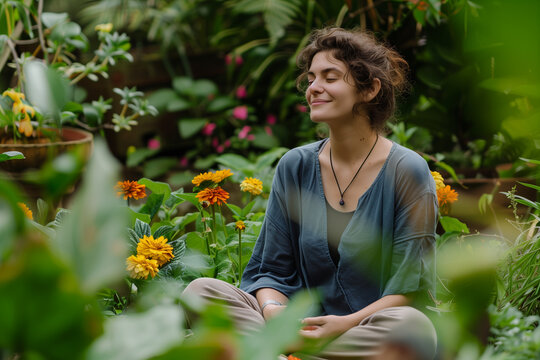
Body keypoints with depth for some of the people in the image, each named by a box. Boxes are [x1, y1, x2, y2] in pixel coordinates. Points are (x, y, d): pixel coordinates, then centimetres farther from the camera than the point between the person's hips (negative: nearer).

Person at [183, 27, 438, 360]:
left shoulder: (406, 171, -4)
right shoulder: (295, 167, 8)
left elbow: (411, 288, -7)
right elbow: (271, 270, 9)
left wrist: (347, 323, -23)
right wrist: (272, 309, -16)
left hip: (371, 331, -3)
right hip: (303, 328, 3)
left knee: (413, 326, -37)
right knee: (201, 290, -15)